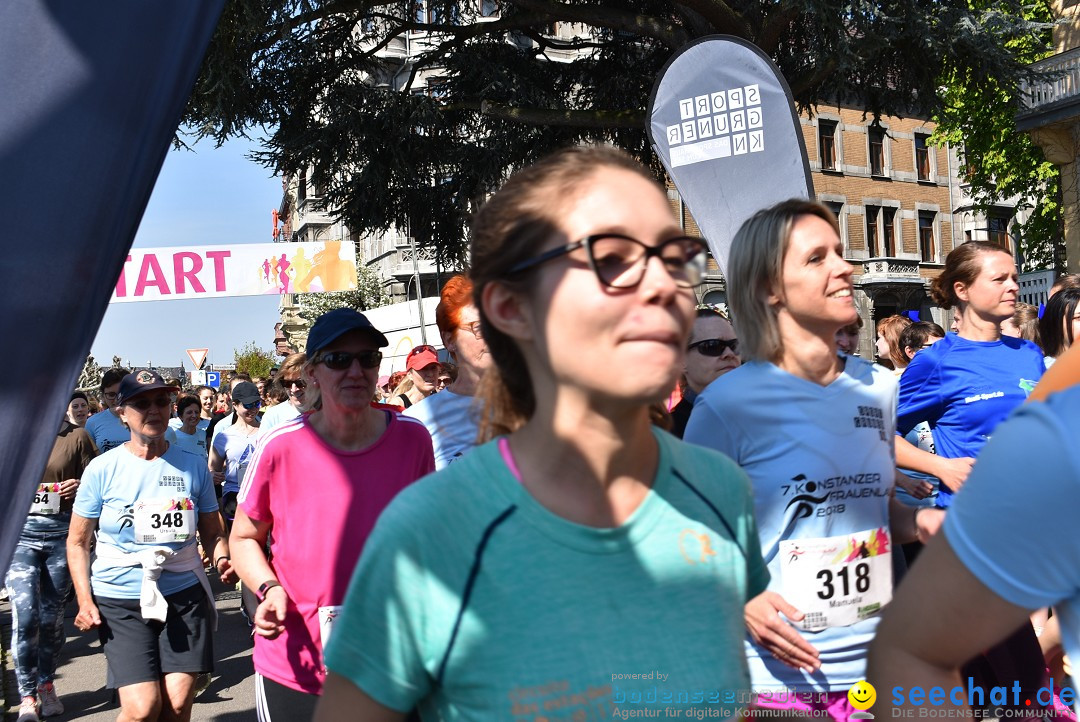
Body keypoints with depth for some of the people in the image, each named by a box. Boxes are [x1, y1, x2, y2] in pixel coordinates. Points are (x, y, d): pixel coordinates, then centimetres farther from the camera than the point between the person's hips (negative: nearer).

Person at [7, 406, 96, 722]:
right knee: (25, 613, -8)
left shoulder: (77, 436, 4)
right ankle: (27, 695, 6)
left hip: (63, 532, 0)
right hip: (20, 530, 0)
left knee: (52, 614, 8)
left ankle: (46, 684, 27)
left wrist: (80, 486, -12)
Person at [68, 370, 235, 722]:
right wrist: (85, 600, -6)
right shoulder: (102, 469, -1)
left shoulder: (193, 466, 5)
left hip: (183, 594, 2)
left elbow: (212, 532, 12)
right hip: (119, 601, -2)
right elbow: (78, 541, 4)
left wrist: (223, 559, -8)